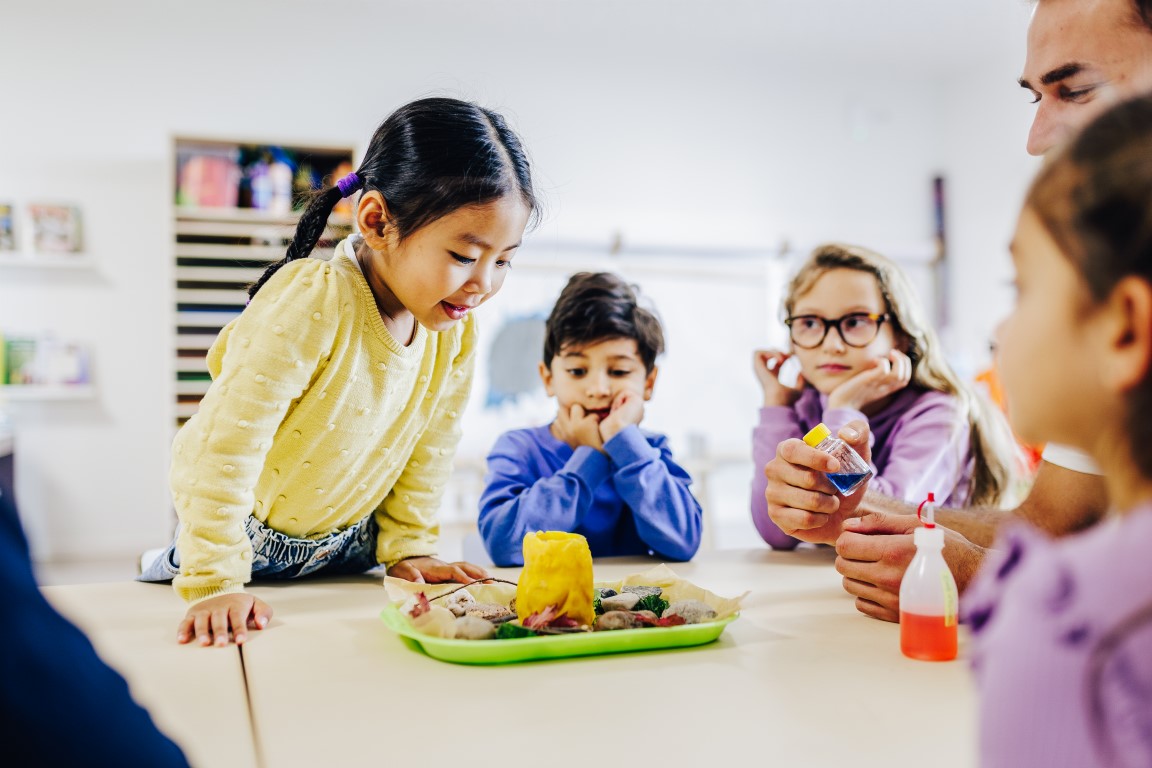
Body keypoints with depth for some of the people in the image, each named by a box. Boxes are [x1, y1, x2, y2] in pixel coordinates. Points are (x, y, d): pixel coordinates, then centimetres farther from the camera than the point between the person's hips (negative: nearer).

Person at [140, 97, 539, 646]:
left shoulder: (457, 328, -14)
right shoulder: (312, 304, -34)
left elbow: (429, 447, 0)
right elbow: (226, 446, -34)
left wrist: (407, 547, -1)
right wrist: (213, 583, -33)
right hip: (255, 538, -5)